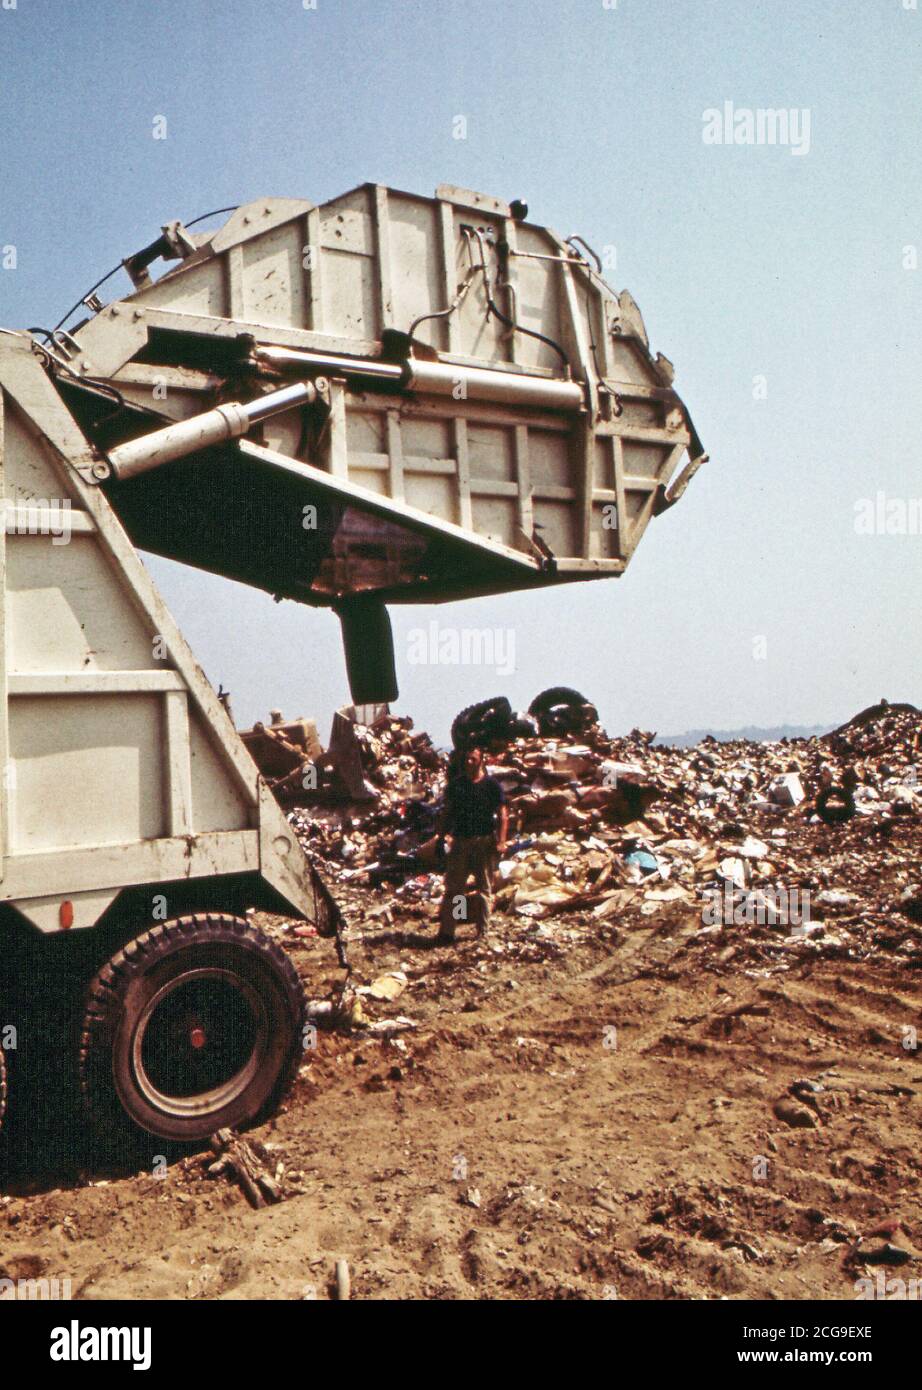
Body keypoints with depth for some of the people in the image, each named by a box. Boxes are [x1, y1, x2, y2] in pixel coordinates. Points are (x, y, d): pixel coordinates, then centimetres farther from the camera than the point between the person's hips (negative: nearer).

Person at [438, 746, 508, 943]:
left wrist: (501, 842, -12)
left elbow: (503, 815, -3)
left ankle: (482, 931, 12)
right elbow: (447, 813, 14)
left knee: (485, 888, 4)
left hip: (485, 842, -2)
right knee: (453, 888, 0)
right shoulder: (455, 784, 8)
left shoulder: (492, 785, 0)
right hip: (460, 841, 2)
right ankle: (446, 931, 1)